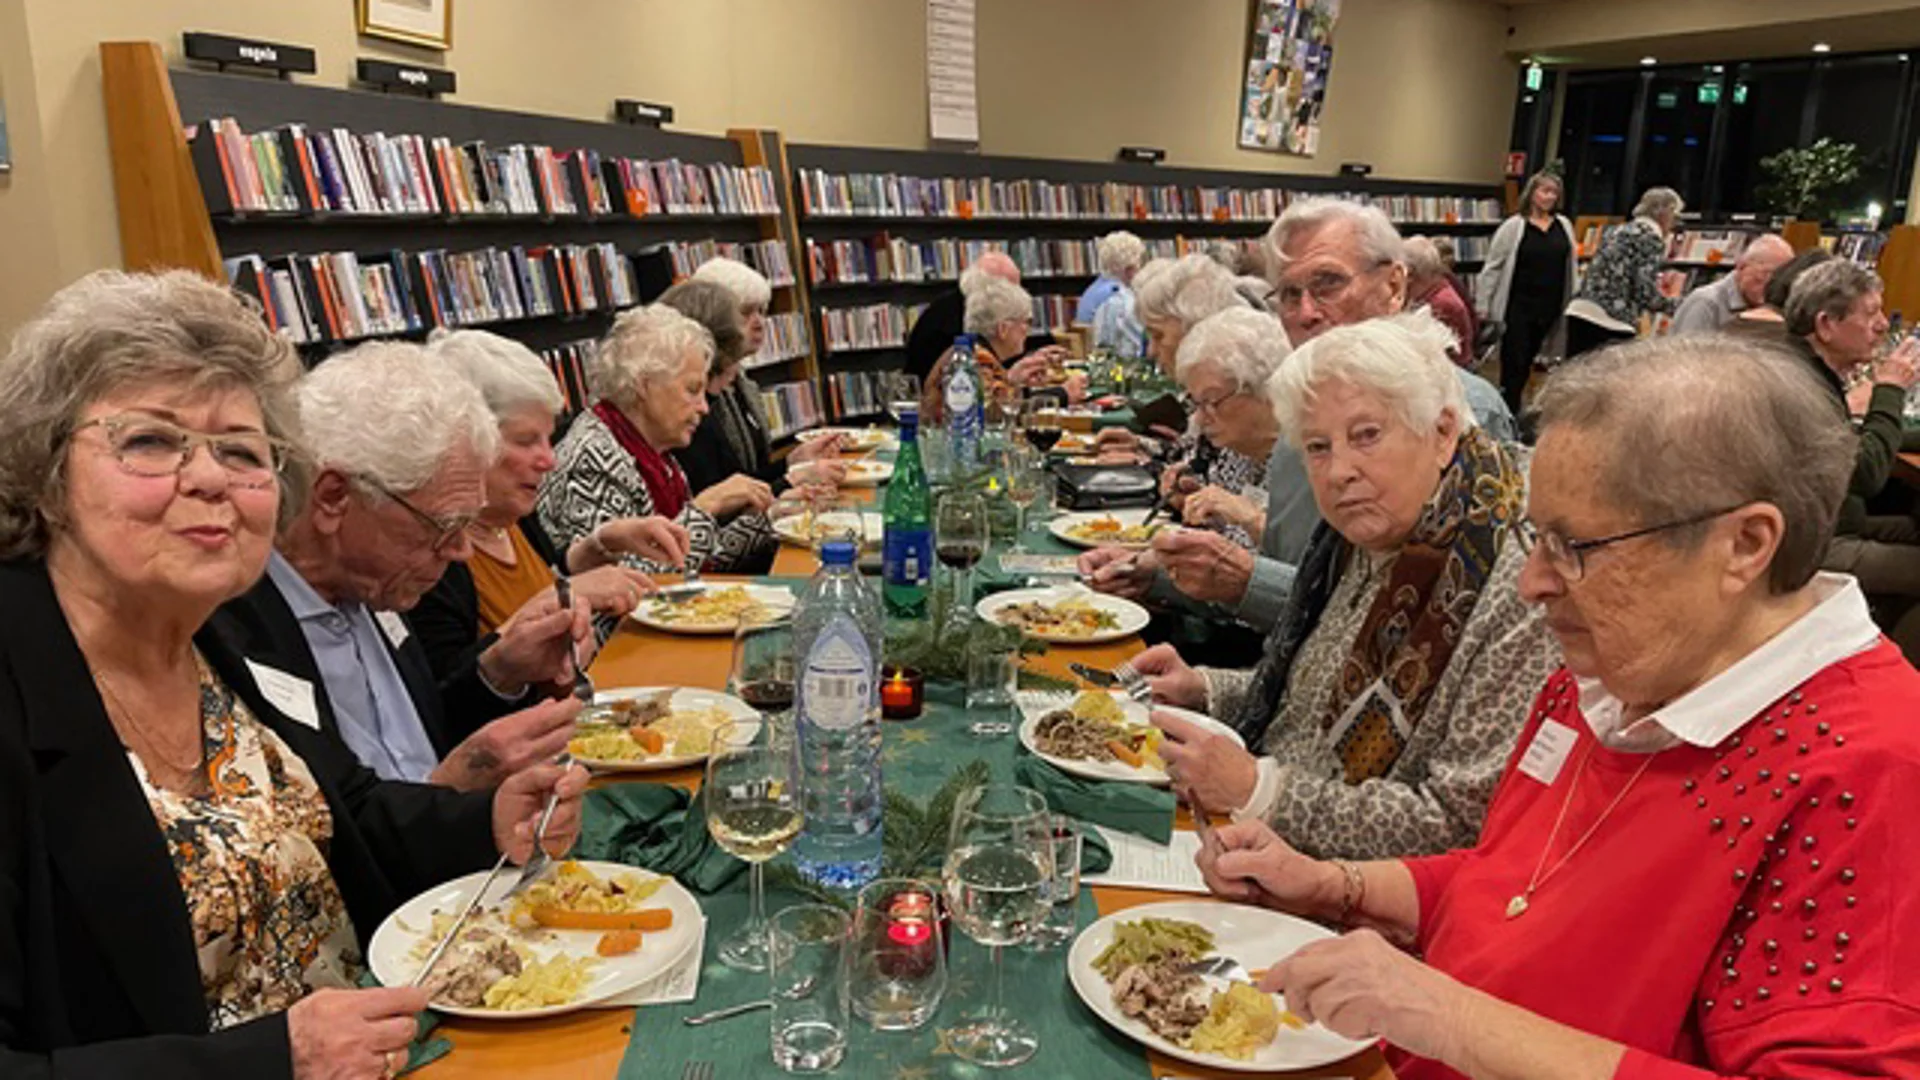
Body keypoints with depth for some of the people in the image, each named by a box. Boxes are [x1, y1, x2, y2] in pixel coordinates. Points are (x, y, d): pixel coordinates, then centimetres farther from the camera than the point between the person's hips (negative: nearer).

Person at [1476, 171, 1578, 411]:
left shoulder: (1564, 225, 8)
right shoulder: (1514, 226, -6)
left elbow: (1571, 266, 14)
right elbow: (1492, 267, -6)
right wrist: (1483, 305, -10)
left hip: (1550, 307, 4)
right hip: (1518, 307, -4)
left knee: (1528, 359, 13)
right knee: (1514, 361, -2)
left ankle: (1513, 405, 25)